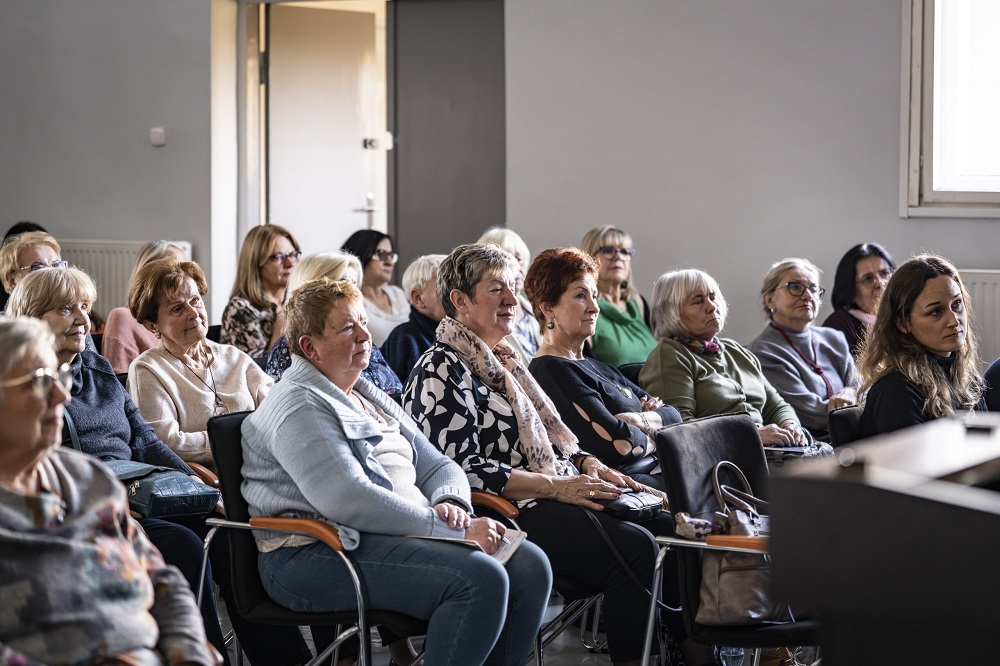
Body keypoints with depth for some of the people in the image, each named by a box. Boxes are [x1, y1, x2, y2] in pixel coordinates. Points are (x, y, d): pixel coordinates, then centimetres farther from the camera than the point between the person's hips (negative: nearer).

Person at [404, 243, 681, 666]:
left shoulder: (504, 360, 22)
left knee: (671, 528, -10)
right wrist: (555, 487, -17)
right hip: (510, 515, -9)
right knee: (635, 549, -28)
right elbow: (462, 468, -15)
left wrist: (588, 464, 7)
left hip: (555, 498, 9)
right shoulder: (442, 372, -6)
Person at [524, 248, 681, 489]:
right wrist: (652, 438, 3)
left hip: (657, 473, 9)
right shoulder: (551, 371, -7)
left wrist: (639, 420, -5)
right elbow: (618, 444, -18)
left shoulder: (600, 368, 23)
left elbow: (673, 415, 17)